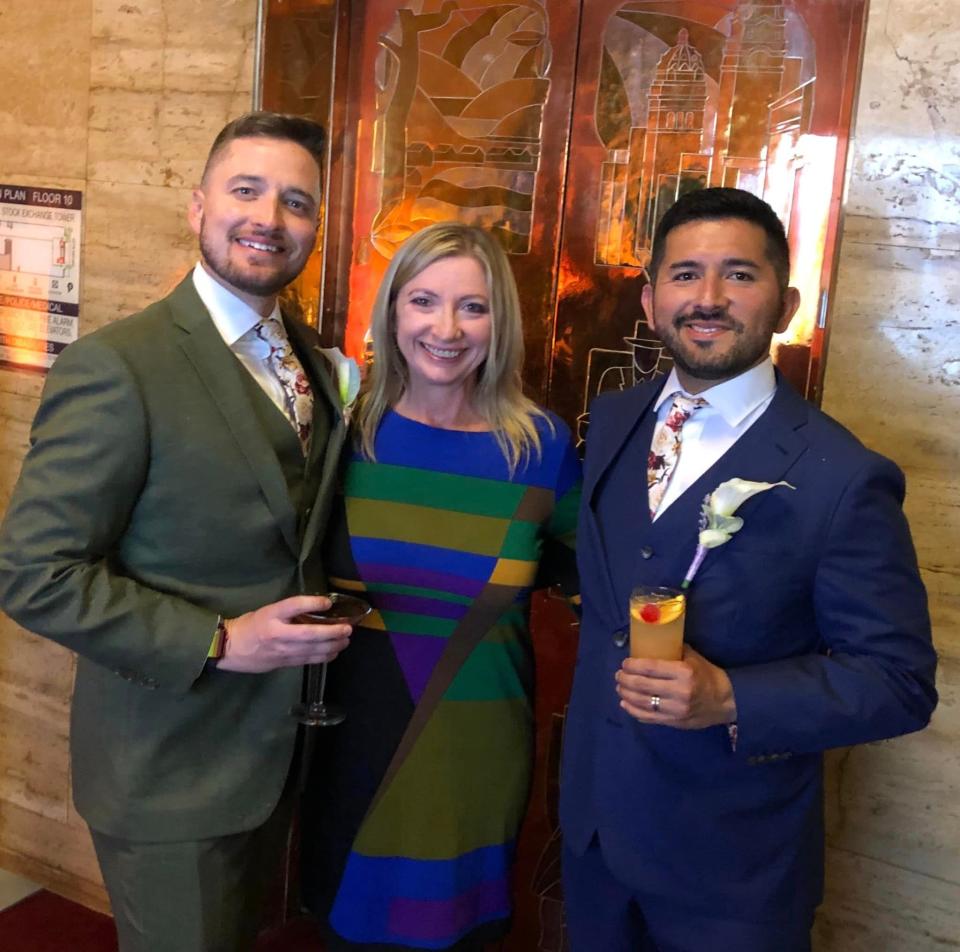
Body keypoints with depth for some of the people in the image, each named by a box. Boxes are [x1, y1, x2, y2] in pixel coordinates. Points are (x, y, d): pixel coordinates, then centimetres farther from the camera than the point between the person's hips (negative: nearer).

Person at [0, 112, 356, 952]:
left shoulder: (311, 358, 4)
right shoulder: (117, 366, -20)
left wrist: (330, 605, -1)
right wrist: (216, 643, -24)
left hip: (274, 751, 7)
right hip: (172, 771, -7)